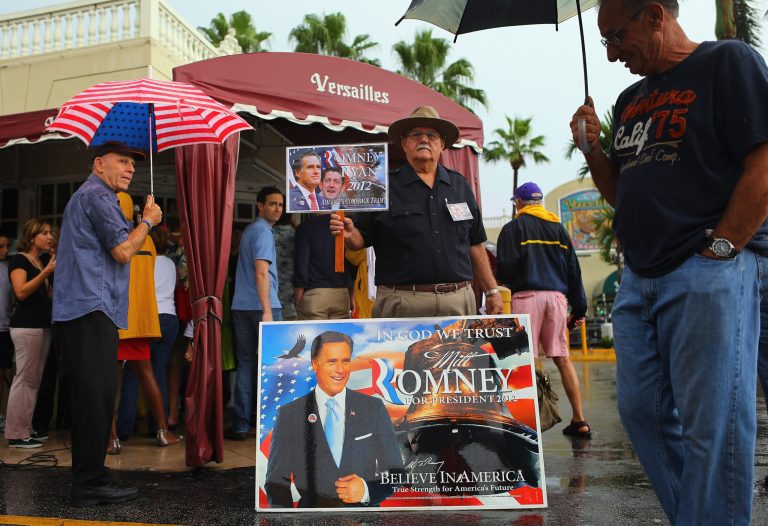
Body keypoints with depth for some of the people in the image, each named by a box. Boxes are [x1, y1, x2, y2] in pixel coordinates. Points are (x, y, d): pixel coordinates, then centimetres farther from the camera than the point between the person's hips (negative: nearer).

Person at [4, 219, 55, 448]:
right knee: (24, 378, -8)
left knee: (35, 379, 8)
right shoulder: (19, 260, -4)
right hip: (26, 326, -8)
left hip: (43, 324, 8)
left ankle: (26, 428, 15)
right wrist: (47, 272, -21)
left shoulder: (44, 260, 17)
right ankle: (15, 434, -4)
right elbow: (21, 292, -17)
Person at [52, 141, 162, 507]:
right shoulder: (98, 195, -7)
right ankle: (90, 484, -3)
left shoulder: (85, 196, 27)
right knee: (96, 398, -9)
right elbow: (123, 251, -15)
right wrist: (148, 221, 0)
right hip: (91, 311, -11)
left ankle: (88, 477, 20)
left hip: (76, 311, 11)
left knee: (89, 398, 13)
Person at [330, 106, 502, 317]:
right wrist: (349, 235, -21)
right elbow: (362, 239, 2)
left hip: (459, 301, 4)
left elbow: (474, 244, 15)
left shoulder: (460, 185, 14)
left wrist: (491, 291, 13)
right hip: (403, 305, -3)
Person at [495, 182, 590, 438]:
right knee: (562, 358, 8)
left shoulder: (514, 227, 4)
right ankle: (579, 421, 8)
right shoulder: (558, 227, 18)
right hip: (557, 295, 5)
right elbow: (573, 270, 15)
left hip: (527, 295, -4)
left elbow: (505, 268, -5)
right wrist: (579, 308, 17)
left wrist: (506, 285, 17)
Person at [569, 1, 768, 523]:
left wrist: (717, 250, -14)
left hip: (709, 274, -7)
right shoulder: (630, 100, 20)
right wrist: (593, 149, 7)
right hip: (639, 279, 8)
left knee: (709, 422, -4)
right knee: (642, 411, 10)